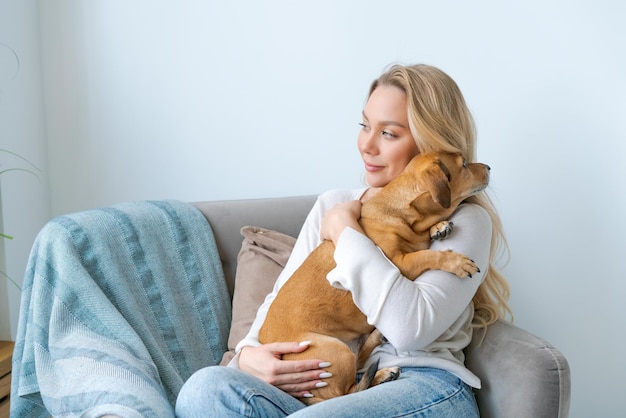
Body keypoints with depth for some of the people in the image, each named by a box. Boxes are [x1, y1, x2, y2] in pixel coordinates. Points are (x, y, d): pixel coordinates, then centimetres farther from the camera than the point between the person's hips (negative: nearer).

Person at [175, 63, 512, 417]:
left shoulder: (464, 221, 0)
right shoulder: (332, 205, 17)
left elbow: (411, 329, -16)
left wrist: (345, 228, -8)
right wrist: (248, 353, -4)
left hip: (425, 390, -5)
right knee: (207, 387, -26)